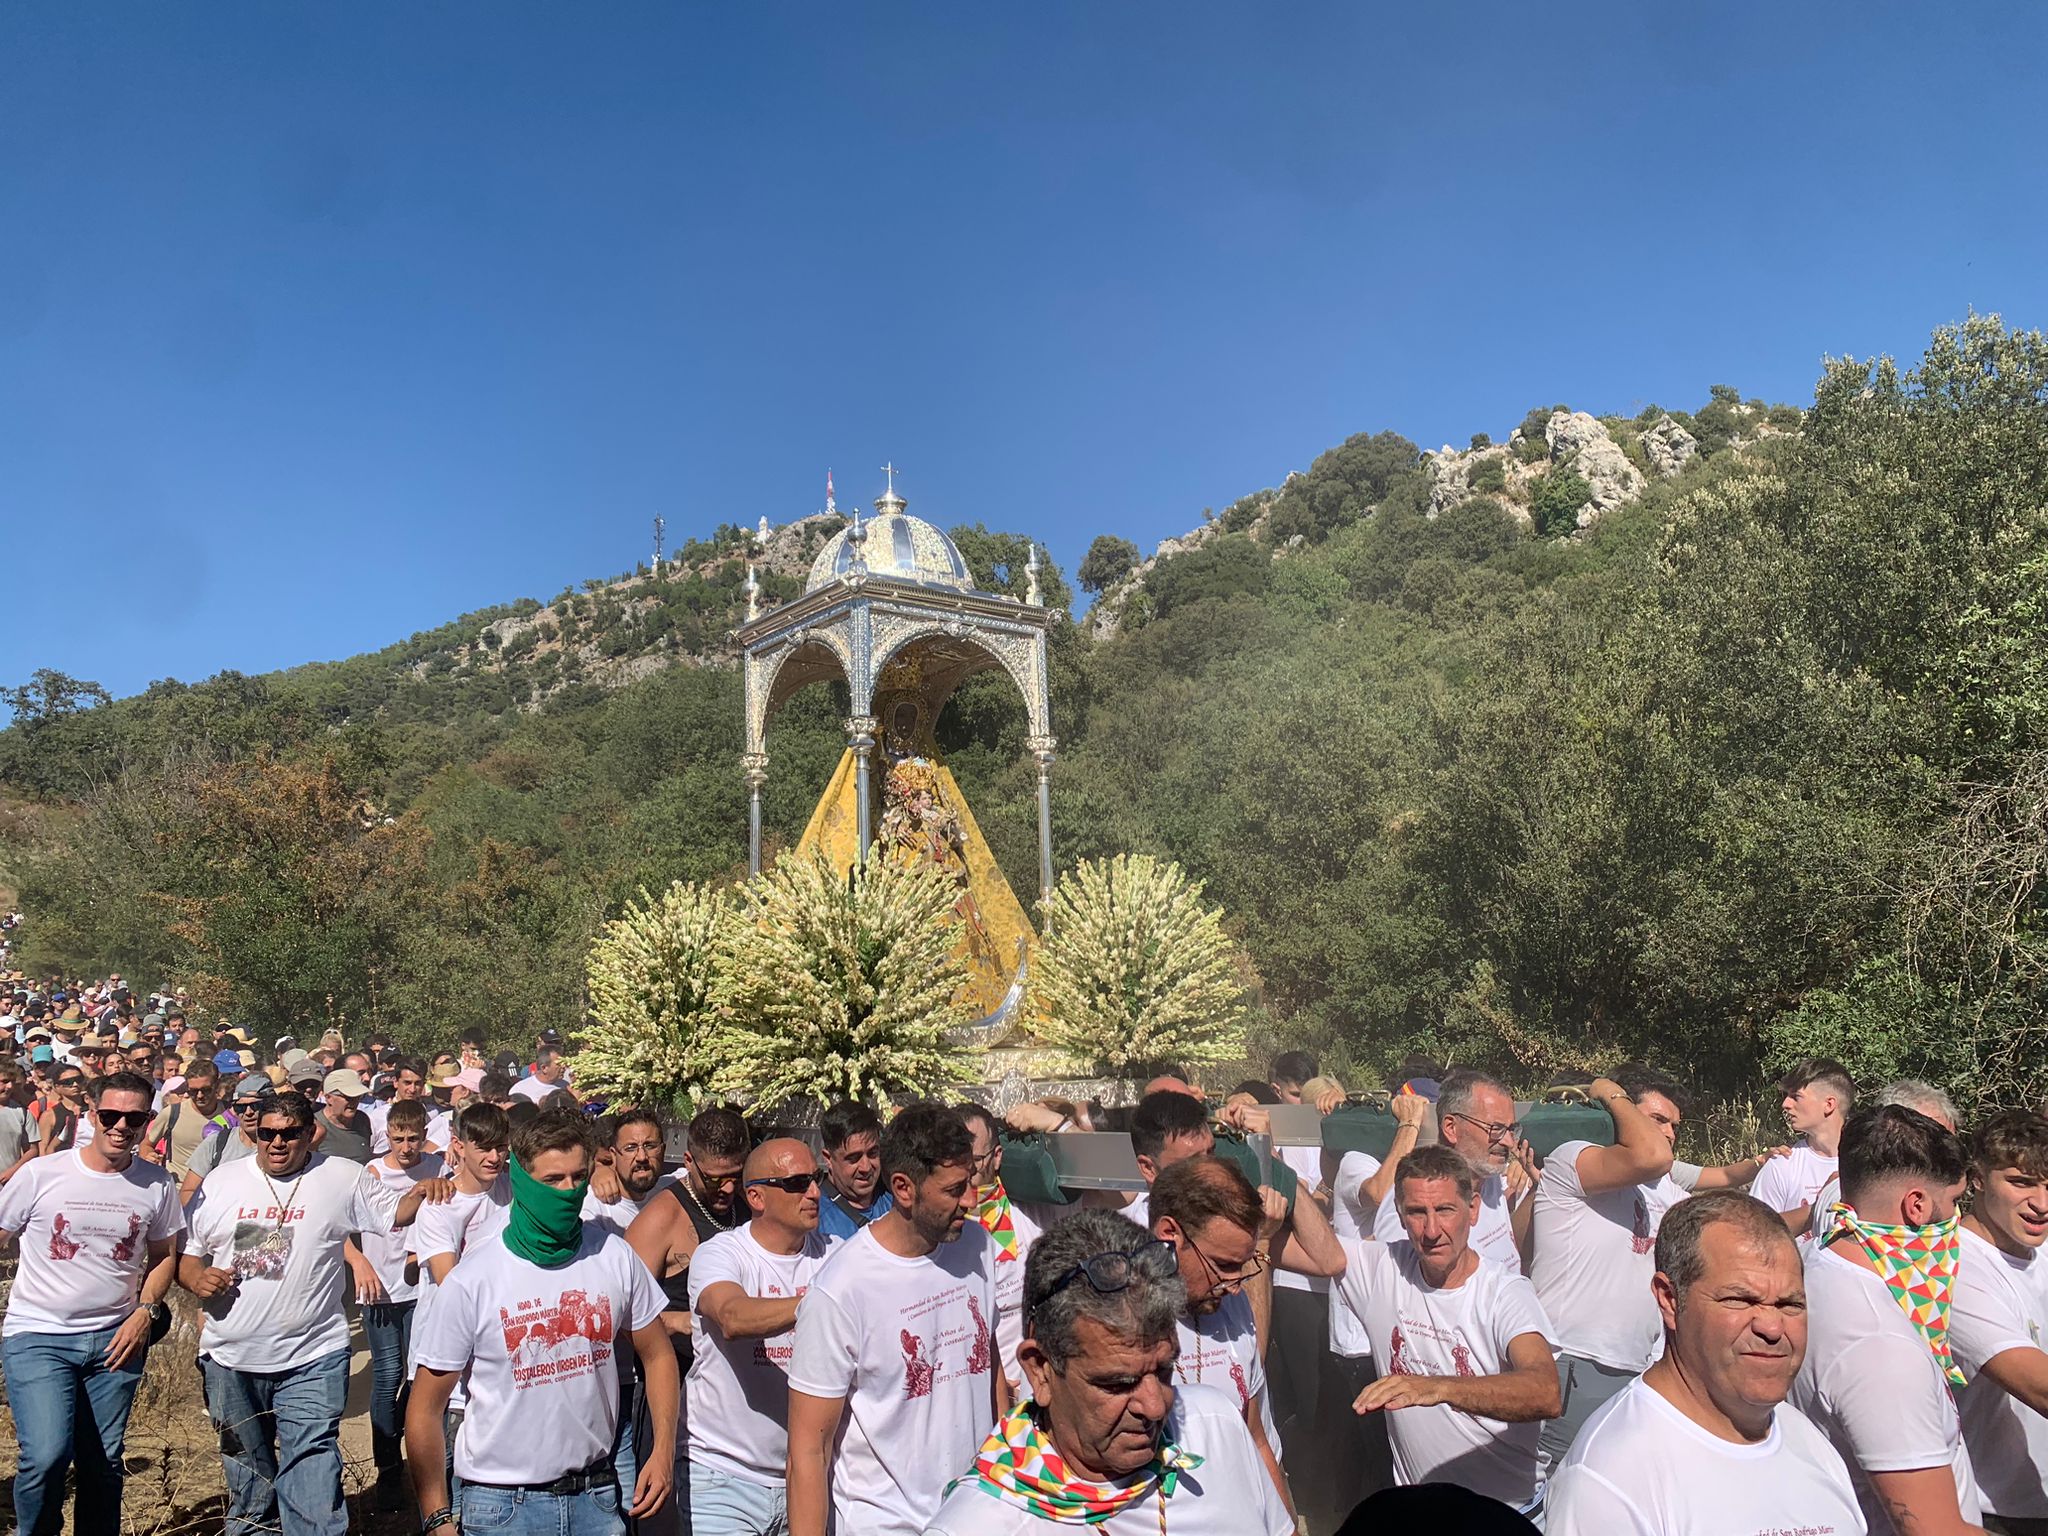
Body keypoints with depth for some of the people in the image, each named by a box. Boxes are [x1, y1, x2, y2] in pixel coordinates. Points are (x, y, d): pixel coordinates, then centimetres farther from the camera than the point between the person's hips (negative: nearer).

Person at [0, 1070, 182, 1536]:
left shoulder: (157, 1184, 0)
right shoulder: (41, 1174, -7)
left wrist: (146, 1310, -3)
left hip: (115, 1339, 2)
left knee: (103, 1465, 8)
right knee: (46, 1455, -15)